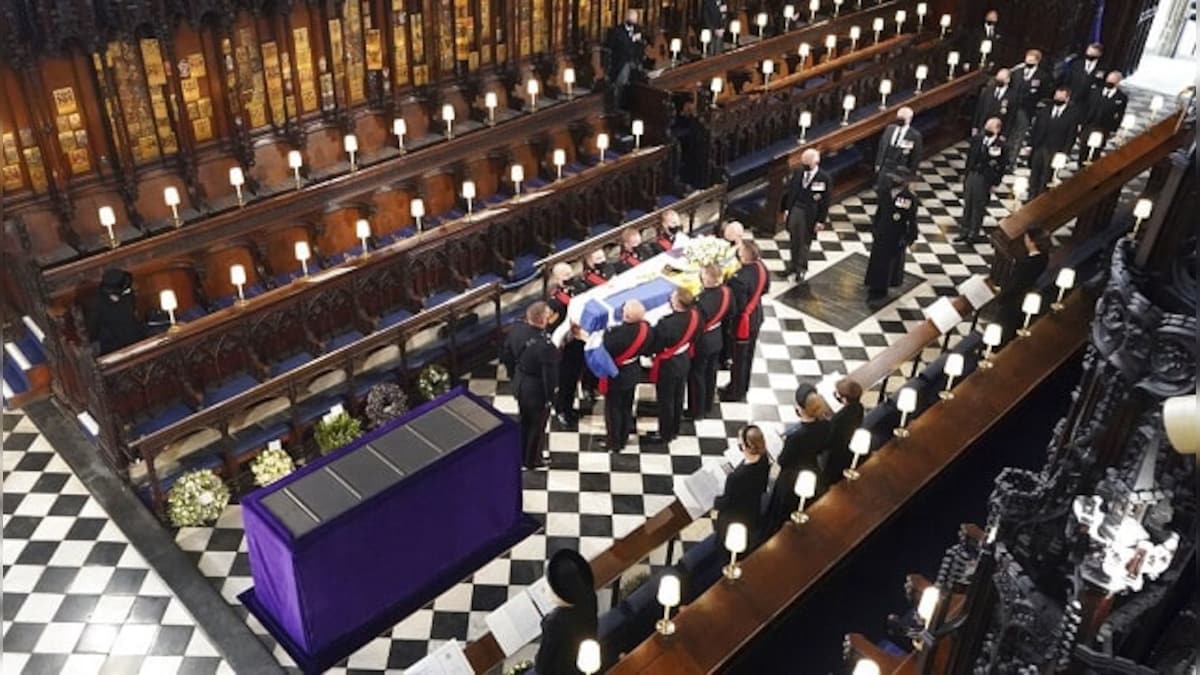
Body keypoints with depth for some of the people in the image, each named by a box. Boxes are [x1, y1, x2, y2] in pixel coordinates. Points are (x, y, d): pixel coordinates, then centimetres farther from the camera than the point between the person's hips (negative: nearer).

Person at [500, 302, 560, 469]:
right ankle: (532, 460, 39)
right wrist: (549, 396, -10)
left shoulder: (516, 328, -14)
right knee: (537, 425, 19)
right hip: (537, 391, -6)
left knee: (524, 420, 29)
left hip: (519, 385, 7)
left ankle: (521, 454, 48)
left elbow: (506, 354, 2)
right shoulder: (545, 345, -36)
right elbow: (550, 374, -26)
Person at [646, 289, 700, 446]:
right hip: (684, 361, 7)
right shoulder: (694, 315, -17)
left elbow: (655, 346, -22)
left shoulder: (667, 324, -36)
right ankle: (674, 430, 43)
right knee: (678, 397, 24)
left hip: (668, 365, -6)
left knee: (665, 401, 14)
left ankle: (665, 435, 31)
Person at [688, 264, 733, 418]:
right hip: (717, 339, 7)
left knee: (696, 376, 14)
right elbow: (729, 313, 2)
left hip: (702, 342, -7)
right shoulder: (726, 291, -13)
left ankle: (697, 410, 29)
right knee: (710, 374, 24)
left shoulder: (702, 301, -37)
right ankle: (707, 407, 41)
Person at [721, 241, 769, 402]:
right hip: (756, 317, 8)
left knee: (739, 358, 13)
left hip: (743, 321, -8)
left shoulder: (740, 278, -36)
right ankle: (743, 387, 44)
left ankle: (736, 392, 31)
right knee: (748, 355, 25)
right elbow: (765, 289, 6)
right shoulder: (761, 267, -10)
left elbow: (737, 306, -28)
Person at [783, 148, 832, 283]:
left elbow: (825, 201, -10)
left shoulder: (825, 178, -15)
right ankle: (795, 266, 32)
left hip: (810, 214, -4)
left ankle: (801, 269, 20)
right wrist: (787, 208, 8)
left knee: (805, 242, 6)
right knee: (794, 240, 16)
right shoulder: (798, 172, -2)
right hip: (795, 209, 4)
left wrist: (821, 220, -10)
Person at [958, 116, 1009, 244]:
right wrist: (966, 173, 11)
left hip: (985, 179, -5)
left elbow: (1003, 166, -10)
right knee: (967, 204, 15)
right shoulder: (977, 138, -2)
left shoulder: (1001, 145, -15)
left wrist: (995, 183, -10)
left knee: (978, 207, 7)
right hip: (971, 175, 5)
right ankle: (964, 231, 29)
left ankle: (973, 233, 21)